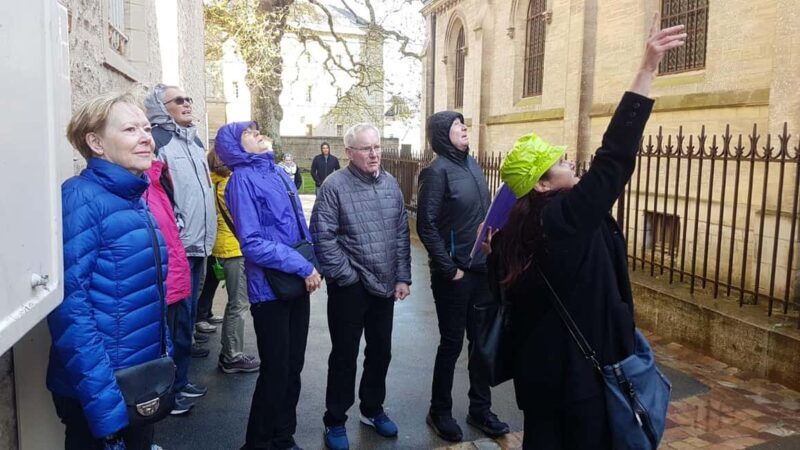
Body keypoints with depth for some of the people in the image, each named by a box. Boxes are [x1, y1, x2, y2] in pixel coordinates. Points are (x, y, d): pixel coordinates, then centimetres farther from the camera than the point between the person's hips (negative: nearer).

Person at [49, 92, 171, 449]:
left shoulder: (137, 200, 8)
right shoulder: (81, 198, -17)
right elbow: (69, 303, -23)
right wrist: (102, 400, -25)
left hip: (144, 380, 8)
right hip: (98, 389, -8)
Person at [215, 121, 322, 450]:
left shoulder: (278, 172, 10)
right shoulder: (243, 178, -12)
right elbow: (252, 243, -20)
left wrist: (311, 266, 6)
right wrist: (303, 266, -18)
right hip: (270, 288, -7)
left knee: (294, 366, 16)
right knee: (275, 371, 4)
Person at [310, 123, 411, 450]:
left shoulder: (390, 184, 6)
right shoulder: (334, 186, -12)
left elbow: (401, 234, 9)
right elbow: (322, 237, -14)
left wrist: (402, 277, 5)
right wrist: (348, 276, -13)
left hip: (385, 285, 6)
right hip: (349, 286, -5)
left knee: (380, 351, 17)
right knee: (344, 355, 6)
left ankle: (372, 409, 38)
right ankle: (335, 421, 24)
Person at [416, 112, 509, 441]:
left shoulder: (471, 163, 9)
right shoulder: (437, 170, -13)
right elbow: (426, 224, -17)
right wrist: (448, 268, -16)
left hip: (482, 268, 7)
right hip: (455, 273, -7)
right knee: (452, 343, 5)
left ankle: (480, 409, 29)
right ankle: (440, 412, 23)